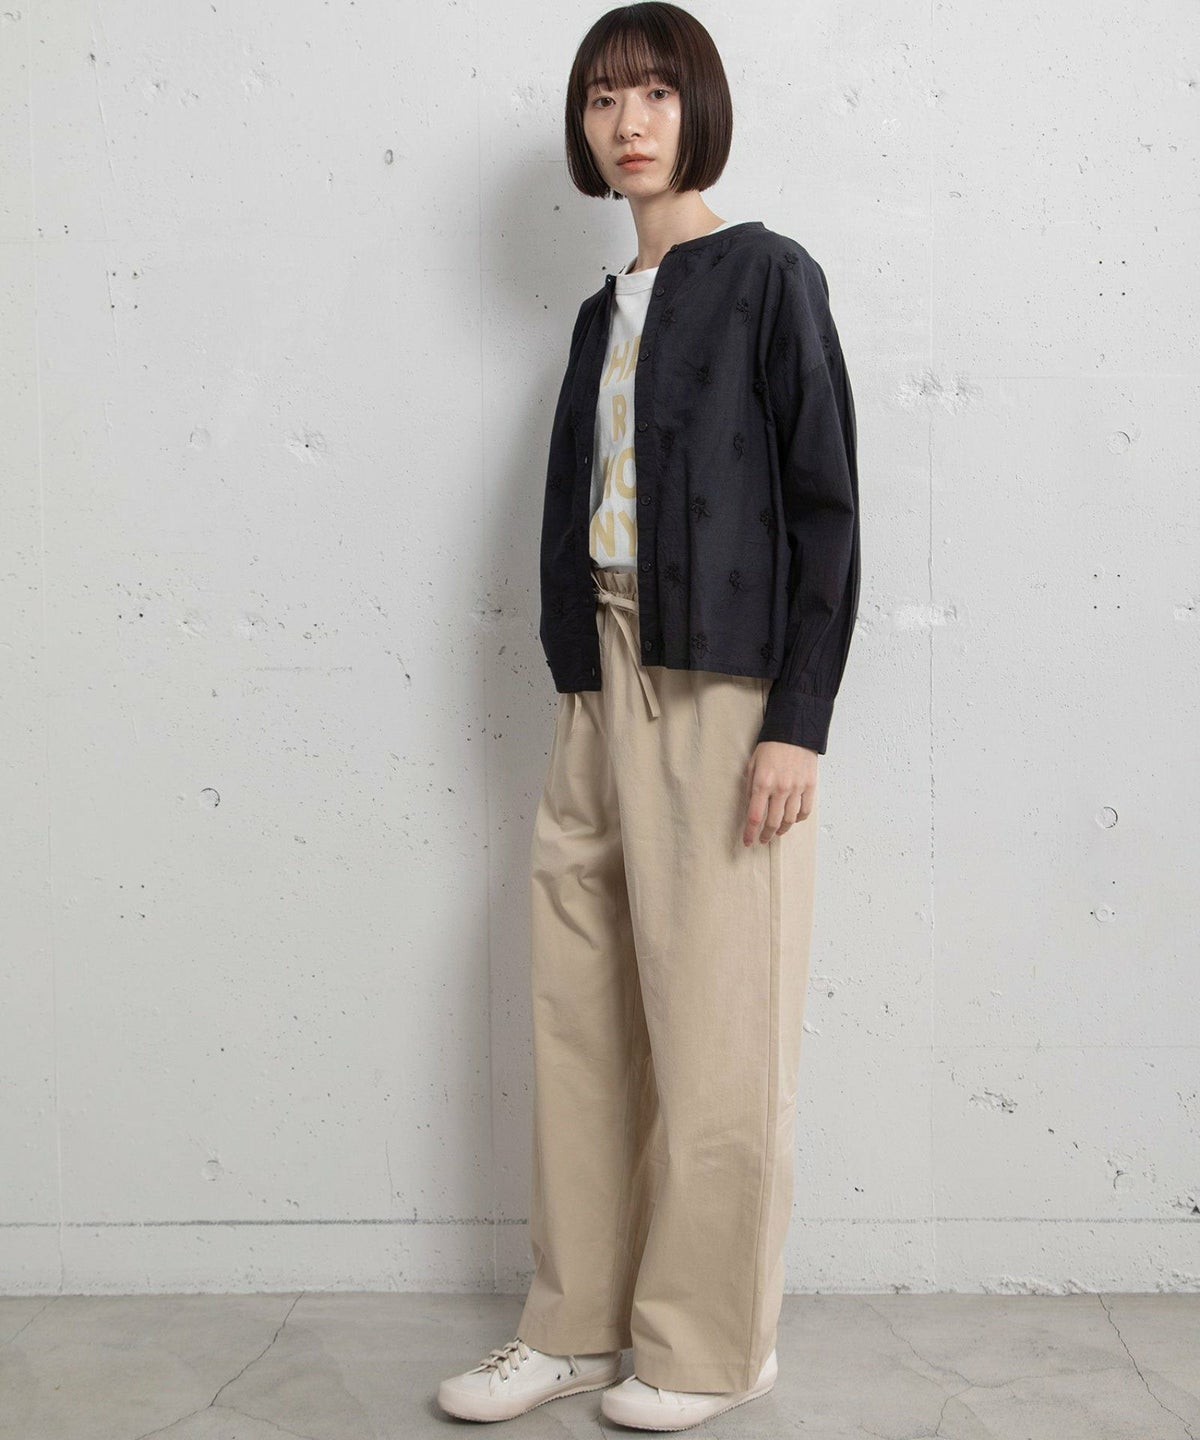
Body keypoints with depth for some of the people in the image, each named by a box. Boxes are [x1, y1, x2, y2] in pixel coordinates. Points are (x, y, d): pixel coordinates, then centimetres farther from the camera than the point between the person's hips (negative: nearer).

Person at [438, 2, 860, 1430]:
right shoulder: (606, 310, 17)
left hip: (726, 691, -7)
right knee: (579, 1013, 8)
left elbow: (826, 507, -8)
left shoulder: (767, 277, -2)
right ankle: (579, 1321, 21)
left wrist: (797, 722, -14)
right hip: (603, 682, 7)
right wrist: (577, 692, 13)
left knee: (713, 1022, -1)